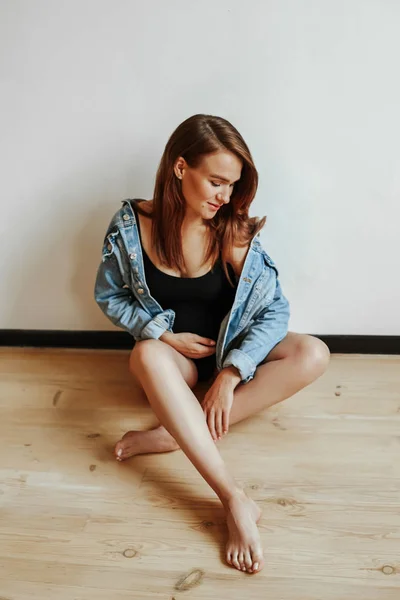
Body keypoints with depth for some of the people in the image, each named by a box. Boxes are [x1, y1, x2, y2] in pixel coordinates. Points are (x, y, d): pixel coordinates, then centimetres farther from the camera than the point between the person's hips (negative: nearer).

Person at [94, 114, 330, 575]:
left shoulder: (235, 230, -13)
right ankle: (234, 500, -39)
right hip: (174, 355, -1)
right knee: (147, 354, -38)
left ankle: (171, 434, -29)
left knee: (313, 355, -24)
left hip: (229, 352, 2)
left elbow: (275, 308, -15)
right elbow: (108, 296, -1)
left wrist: (231, 372, -26)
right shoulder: (131, 225, -14)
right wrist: (164, 334, -14)